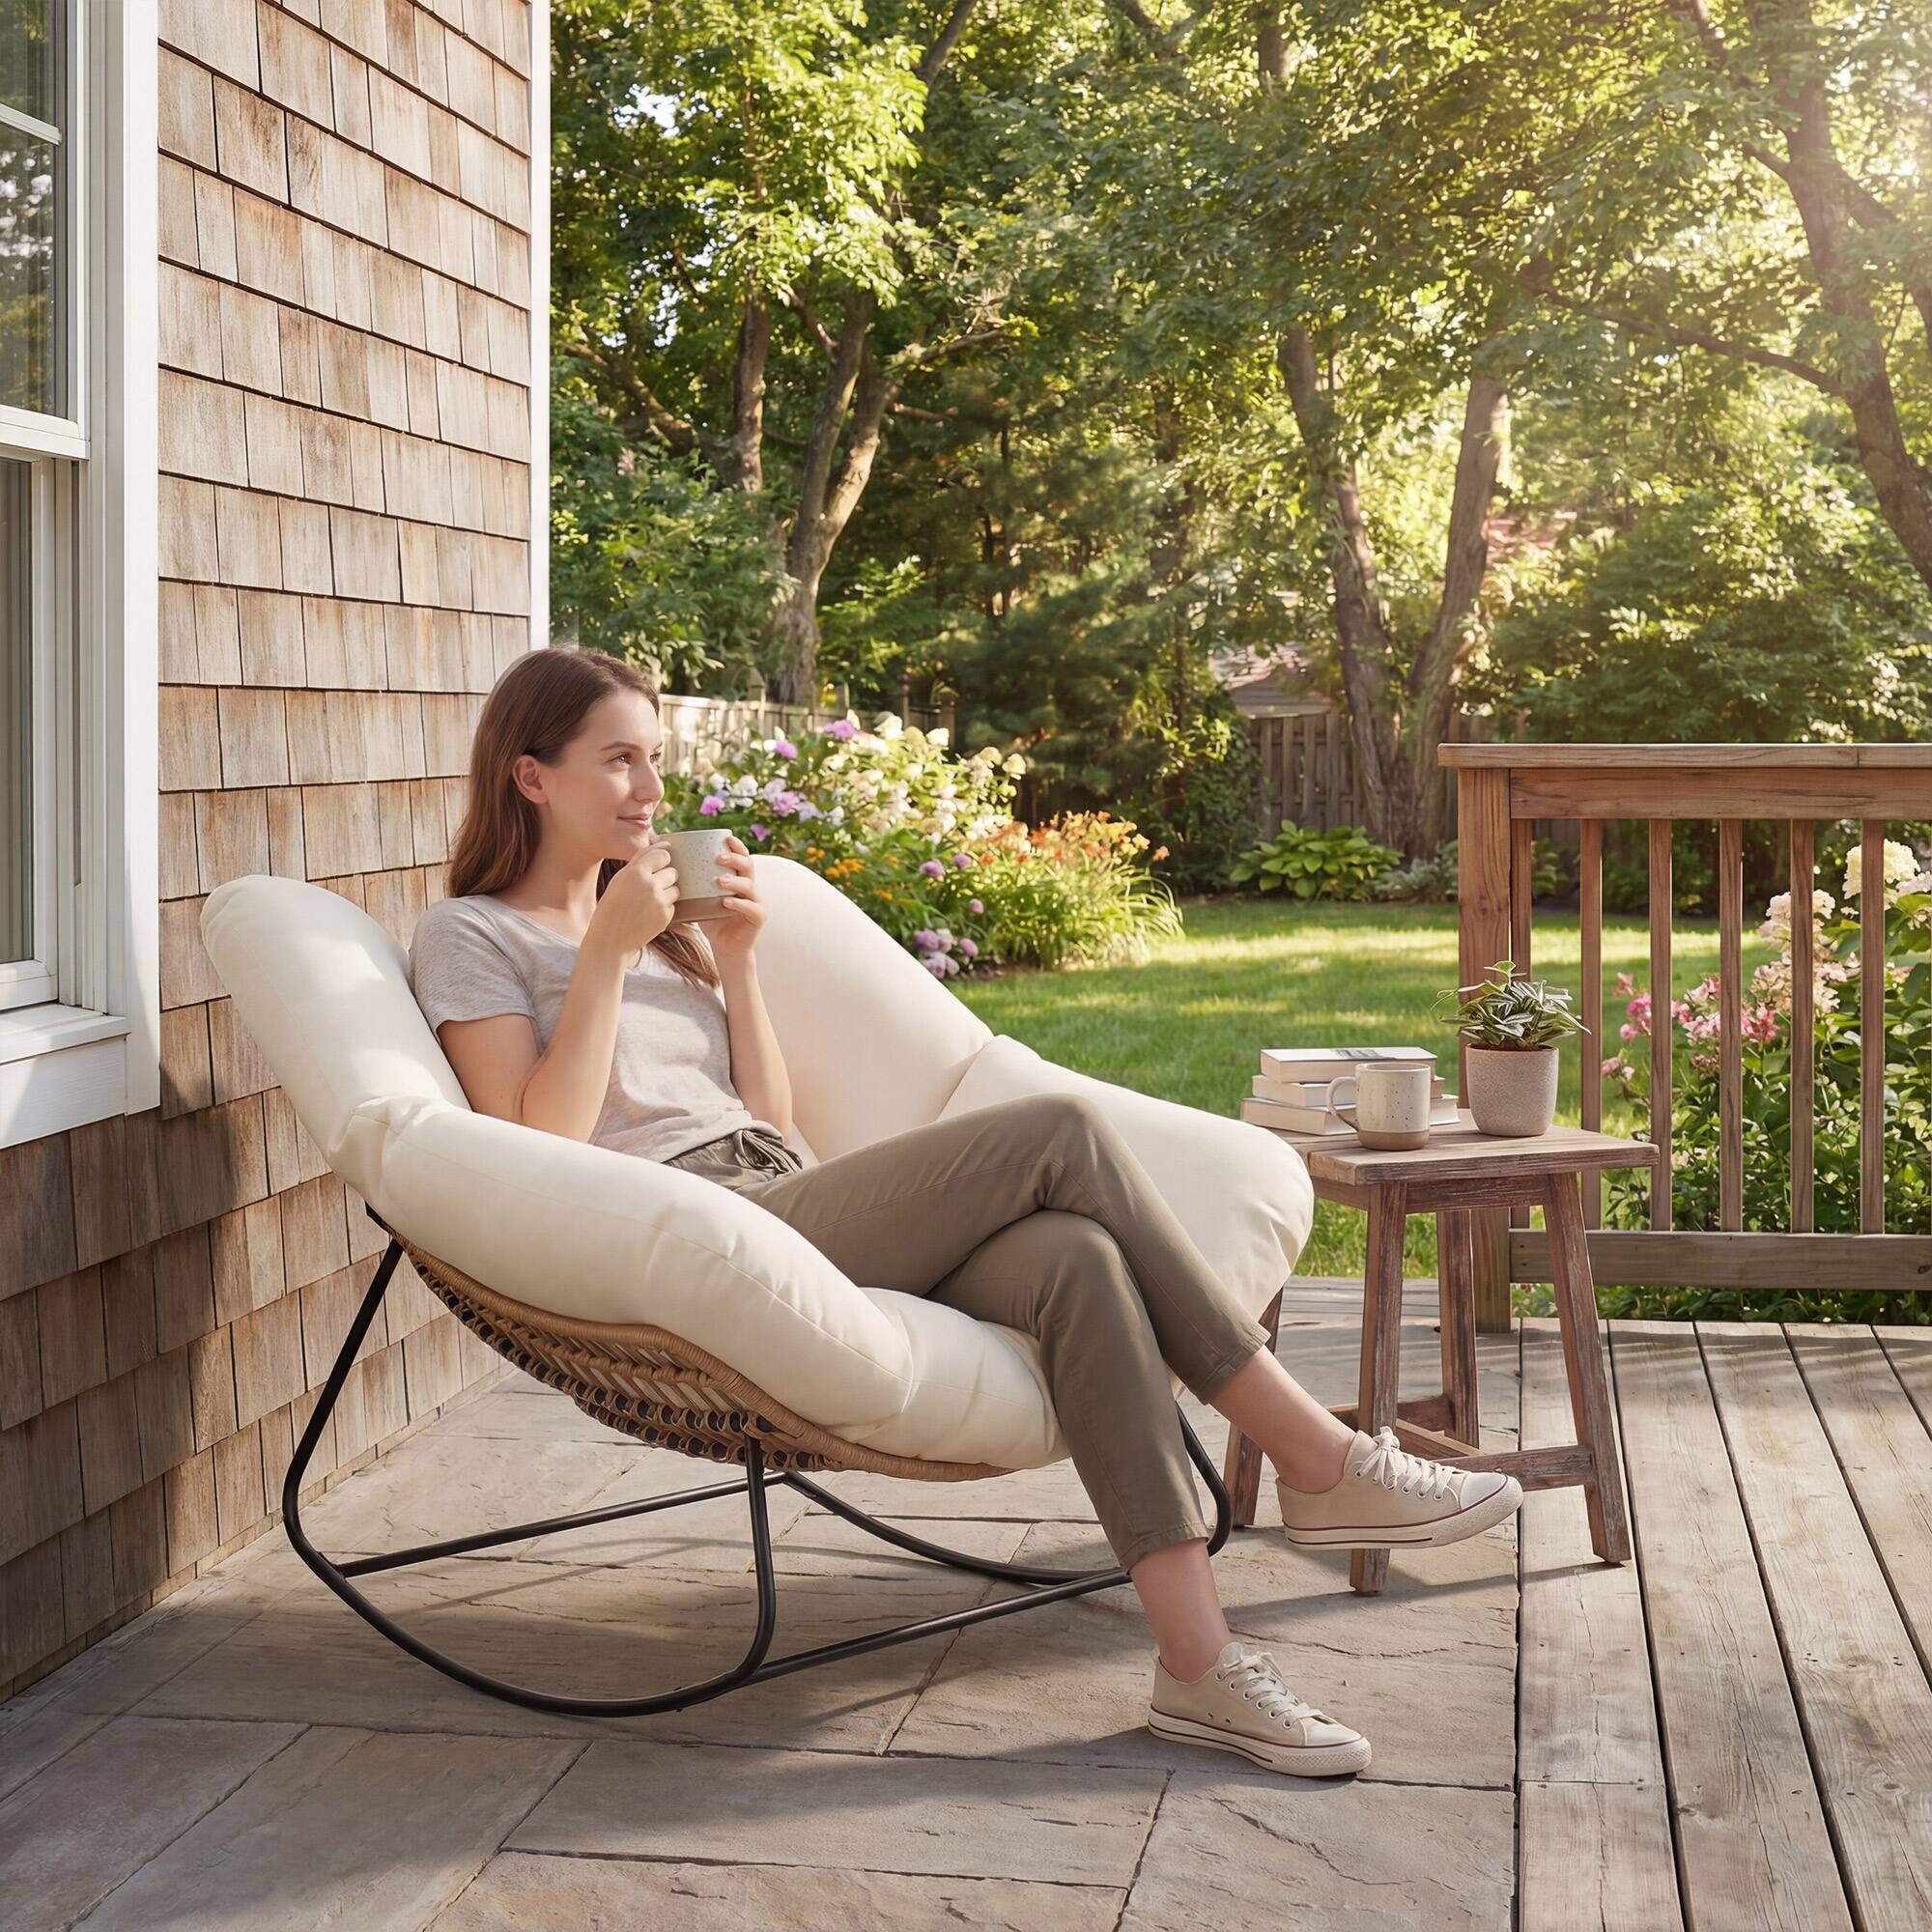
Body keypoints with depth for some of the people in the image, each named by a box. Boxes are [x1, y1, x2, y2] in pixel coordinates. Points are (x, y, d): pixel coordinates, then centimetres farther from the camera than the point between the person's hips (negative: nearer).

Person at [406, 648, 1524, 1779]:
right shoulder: (469, 938, 6)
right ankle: (1321, 1462, -15)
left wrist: (734, 962, 9)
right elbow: (546, 1145, -10)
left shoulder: (655, 920, 28)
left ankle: (1201, 1663, -28)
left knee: (1072, 1257, -25)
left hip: (782, 1207, 7)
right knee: (1063, 1134, -21)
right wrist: (608, 953, -10)